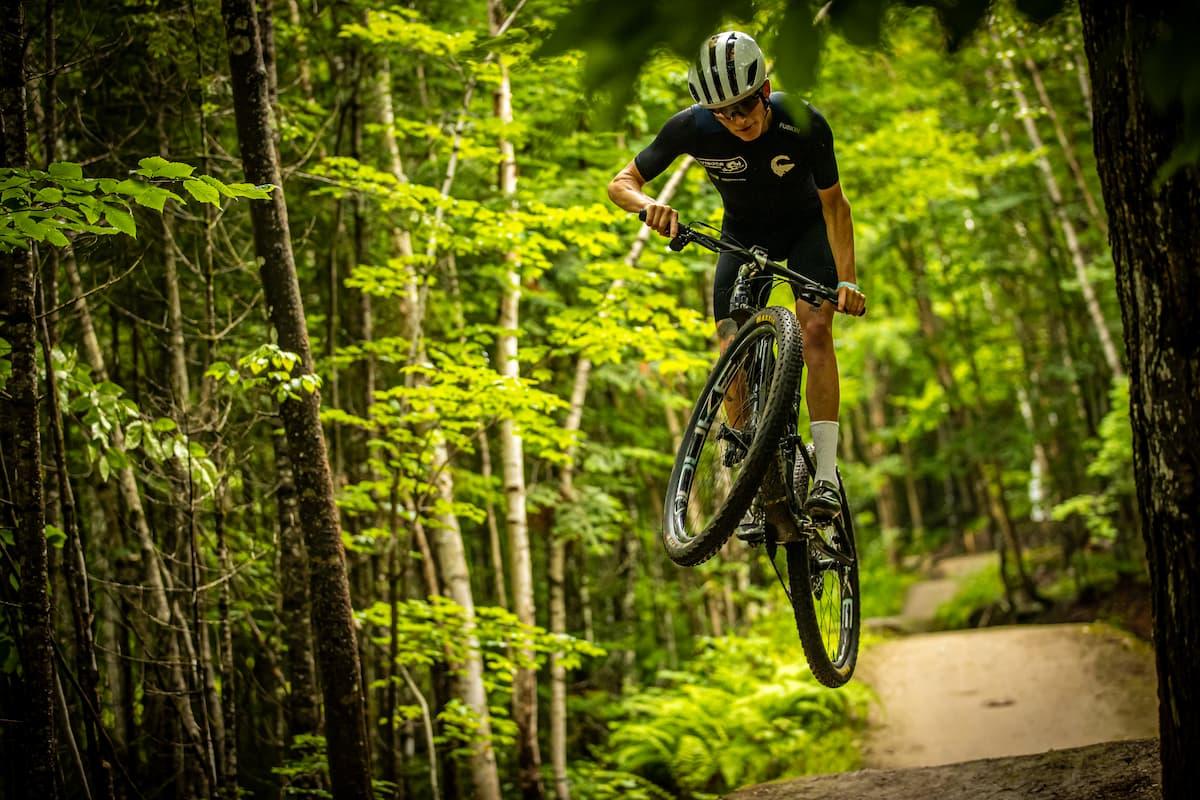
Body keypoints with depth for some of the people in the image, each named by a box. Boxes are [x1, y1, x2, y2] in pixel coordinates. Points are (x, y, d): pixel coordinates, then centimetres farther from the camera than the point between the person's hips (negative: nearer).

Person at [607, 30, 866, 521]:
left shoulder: (804, 124, -31)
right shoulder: (692, 127, -28)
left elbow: (833, 203, -18)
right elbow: (621, 183, -19)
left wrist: (847, 279, -27)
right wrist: (647, 204, -42)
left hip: (805, 229, -2)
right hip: (742, 236, 2)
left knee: (815, 329, -23)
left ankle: (827, 477, -25)